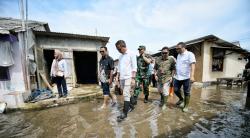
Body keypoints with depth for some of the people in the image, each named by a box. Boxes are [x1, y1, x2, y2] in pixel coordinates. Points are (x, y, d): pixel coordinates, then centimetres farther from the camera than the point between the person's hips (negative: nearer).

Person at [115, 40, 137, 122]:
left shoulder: (131, 54, -2)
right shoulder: (120, 56, 16)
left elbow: (134, 67, -7)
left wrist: (133, 78, -14)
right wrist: (117, 79, 14)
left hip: (128, 77, -6)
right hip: (121, 78, 6)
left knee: (126, 95, -7)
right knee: (125, 94, 13)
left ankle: (124, 113, 2)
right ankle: (130, 105, 32)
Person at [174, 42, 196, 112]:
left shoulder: (190, 54, -8)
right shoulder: (178, 55, 14)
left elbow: (193, 65, -18)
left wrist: (192, 76, -28)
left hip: (186, 77, -6)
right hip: (178, 77, 6)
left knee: (186, 93, 6)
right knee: (176, 90, 10)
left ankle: (186, 106, 23)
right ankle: (181, 99, 38)